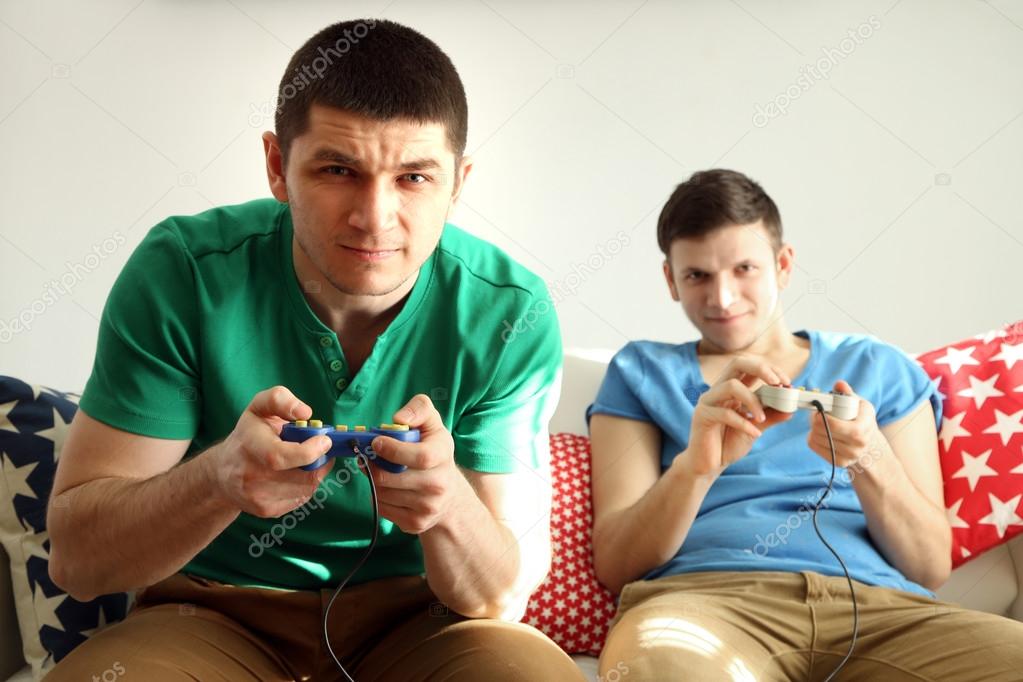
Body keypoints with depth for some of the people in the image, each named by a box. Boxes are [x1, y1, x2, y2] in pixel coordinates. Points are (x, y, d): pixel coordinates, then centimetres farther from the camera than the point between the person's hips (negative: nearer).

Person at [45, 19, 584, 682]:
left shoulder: (509, 314, -14)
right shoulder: (183, 272, -16)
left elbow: (500, 598, -12)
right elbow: (76, 558, -14)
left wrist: (450, 504, -36)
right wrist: (220, 477, -36)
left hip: (415, 618, 1)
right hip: (215, 615, 0)